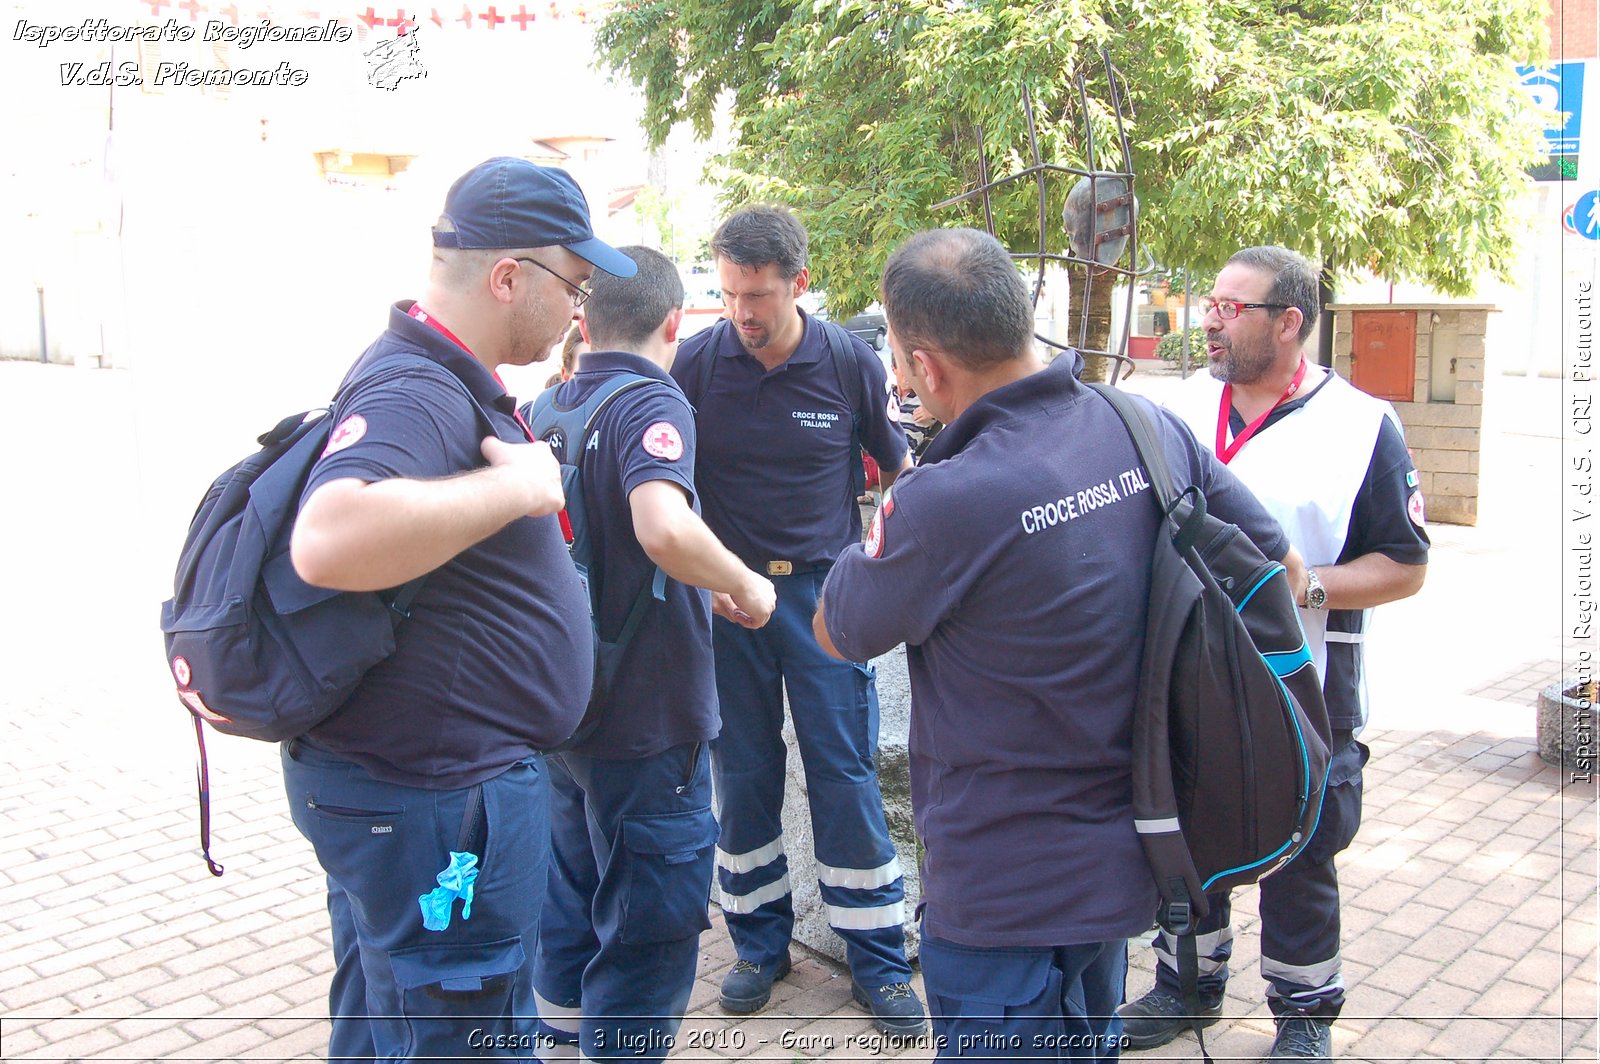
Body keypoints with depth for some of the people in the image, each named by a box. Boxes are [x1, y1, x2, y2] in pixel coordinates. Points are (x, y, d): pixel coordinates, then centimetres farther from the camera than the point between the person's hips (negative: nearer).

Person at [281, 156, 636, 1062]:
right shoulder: (415, 394, -24)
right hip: (436, 801, -11)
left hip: (411, 780, 11)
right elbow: (331, 540, -44)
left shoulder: (445, 379, 11)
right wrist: (517, 485, -32)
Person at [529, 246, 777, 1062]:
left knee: (573, 902, 23)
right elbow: (665, 529, -37)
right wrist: (744, 586, -19)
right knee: (650, 929, 6)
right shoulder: (652, 404, -18)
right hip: (646, 720, -8)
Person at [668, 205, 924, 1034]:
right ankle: (760, 941, 27)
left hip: (824, 592, -1)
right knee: (742, 775, 9)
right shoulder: (695, 363, -6)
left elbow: (898, 465, 8)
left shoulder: (851, 363, -6)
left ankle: (878, 959, 14)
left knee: (846, 775, 1)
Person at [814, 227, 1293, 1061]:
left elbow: (836, 634, -10)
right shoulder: (1153, 431, -8)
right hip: (1126, 859, 7)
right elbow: (1275, 569, 5)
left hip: (1009, 896, -7)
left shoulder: (947, 501, -29)